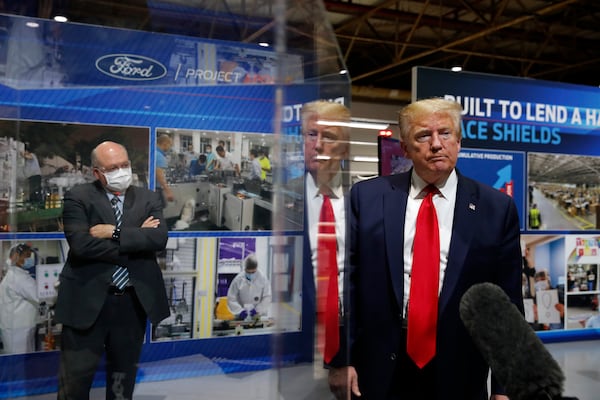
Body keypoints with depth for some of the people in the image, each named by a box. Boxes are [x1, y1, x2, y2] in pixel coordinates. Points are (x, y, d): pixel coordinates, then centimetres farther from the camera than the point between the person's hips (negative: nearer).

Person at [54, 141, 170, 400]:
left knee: (124, 373, 18)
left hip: (134, 302, 3)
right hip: (88, 300, -3)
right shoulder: (78, 198, -3)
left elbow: (160, 239, -10)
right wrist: (136, 239, -15)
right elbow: (80, 244, -19)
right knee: (76, 377, 6)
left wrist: (116, 233, -19)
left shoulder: (149, 199, 6)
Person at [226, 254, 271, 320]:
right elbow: (231, 299, -5)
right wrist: (240, 310, -17)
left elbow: (267, 298, -6)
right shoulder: (238, 279, -7)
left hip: (259, 317, 0)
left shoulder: (263, 279, -7)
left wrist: (257, 309, -18)